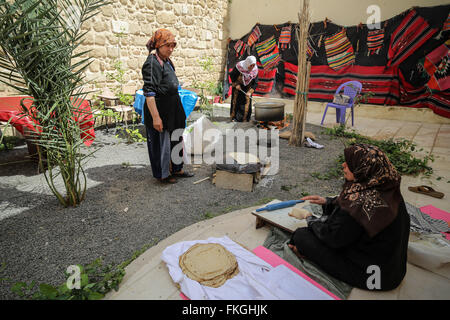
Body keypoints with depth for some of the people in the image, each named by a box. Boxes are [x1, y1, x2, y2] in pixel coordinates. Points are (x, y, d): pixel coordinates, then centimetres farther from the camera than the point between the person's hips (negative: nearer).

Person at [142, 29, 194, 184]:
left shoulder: (167, 61, 11)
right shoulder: (152, 63, -17)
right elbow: (149, 93, -23)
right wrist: (155, 117, -27)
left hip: (172, 110, 9)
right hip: (160, 111, -9)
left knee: (176, 139, 18)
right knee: (161, 142, 4)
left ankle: (176, 169, 35)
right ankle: (162, 174, 22)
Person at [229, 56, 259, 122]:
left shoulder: (255, 70, -22)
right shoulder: (239, 66, -28)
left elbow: (255, 83, -16)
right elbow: (231, 75, -12)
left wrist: (250, 92, -28)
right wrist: (236, 84, -18)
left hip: (247, 87, 1)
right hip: (237, 85, -1)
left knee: (247, 101, -5)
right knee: (235, 100, 0)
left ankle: (245, 118, 2)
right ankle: (233, 117, 10)